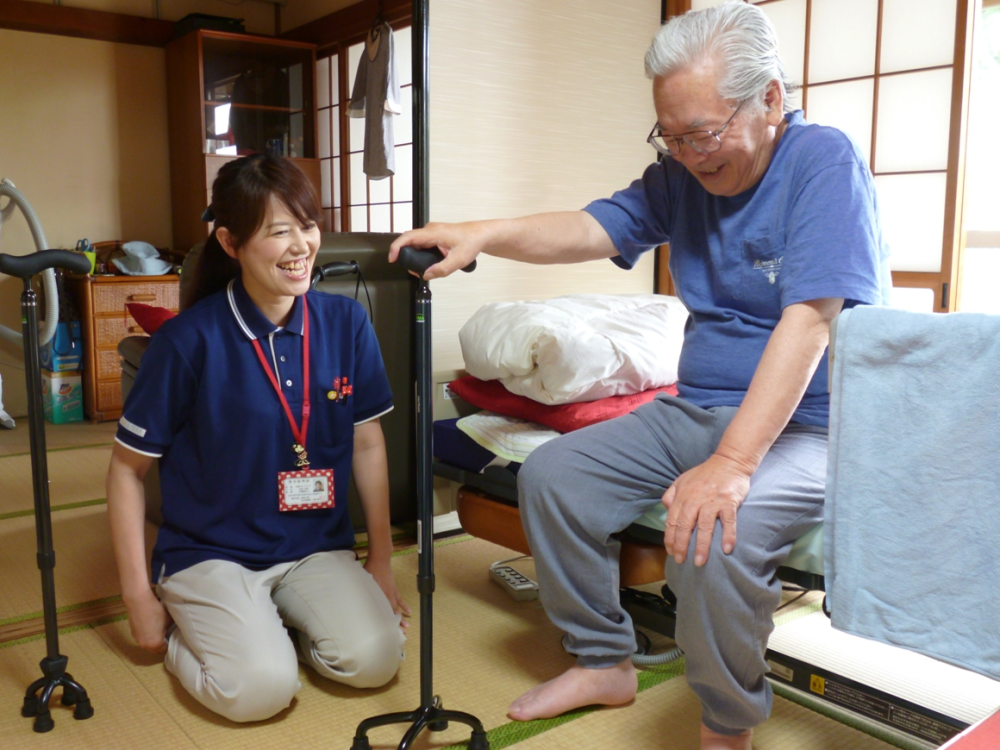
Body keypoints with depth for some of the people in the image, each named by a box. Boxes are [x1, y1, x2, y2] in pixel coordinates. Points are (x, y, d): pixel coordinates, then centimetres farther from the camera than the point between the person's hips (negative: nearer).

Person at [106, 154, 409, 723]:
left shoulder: (346, 323, -5)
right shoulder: (190, 340, -15)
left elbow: (368, 444, 5)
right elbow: (128, 468, -4)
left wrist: (382, 559, 7)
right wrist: (138, 596, -4)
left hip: (318, 548, 3)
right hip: (210, 553, -2)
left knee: (375, 659, -20)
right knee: (260, 686, -24)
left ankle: (278, 623, 11)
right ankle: (187, 632, 9)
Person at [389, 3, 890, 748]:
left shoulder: (824, 161, -15)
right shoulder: (683, 175, 6)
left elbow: (809, 320, -26)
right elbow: (593, 229, 1)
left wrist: (732, 463, -34)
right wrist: (484, 233, -19)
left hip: (806, 426, -7)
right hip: (697, 410, 7)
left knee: (714, 536, -33)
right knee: (551, 475, -2)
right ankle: (603, 662, 15)